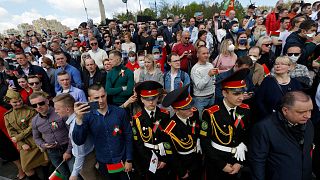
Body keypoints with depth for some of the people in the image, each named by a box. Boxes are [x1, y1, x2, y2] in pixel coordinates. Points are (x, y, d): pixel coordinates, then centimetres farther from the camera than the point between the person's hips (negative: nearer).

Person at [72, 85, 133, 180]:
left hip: (122, 162, -1)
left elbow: (128, 136, -8)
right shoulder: (87, 116, -9)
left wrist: (129, 160, -5)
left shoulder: (120, 112, -14)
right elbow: (78, 142, -17)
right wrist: (79, 119, -31)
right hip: (103, 164, 1)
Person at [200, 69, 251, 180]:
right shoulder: (210, 113, -21)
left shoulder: (245, 110, -8)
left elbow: (249, 137, -1)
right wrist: (222, 164, -13)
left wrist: (240, 162, -5)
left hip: (237, 160, 4)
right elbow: (205, 143, -16)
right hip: (216, 162, -3)